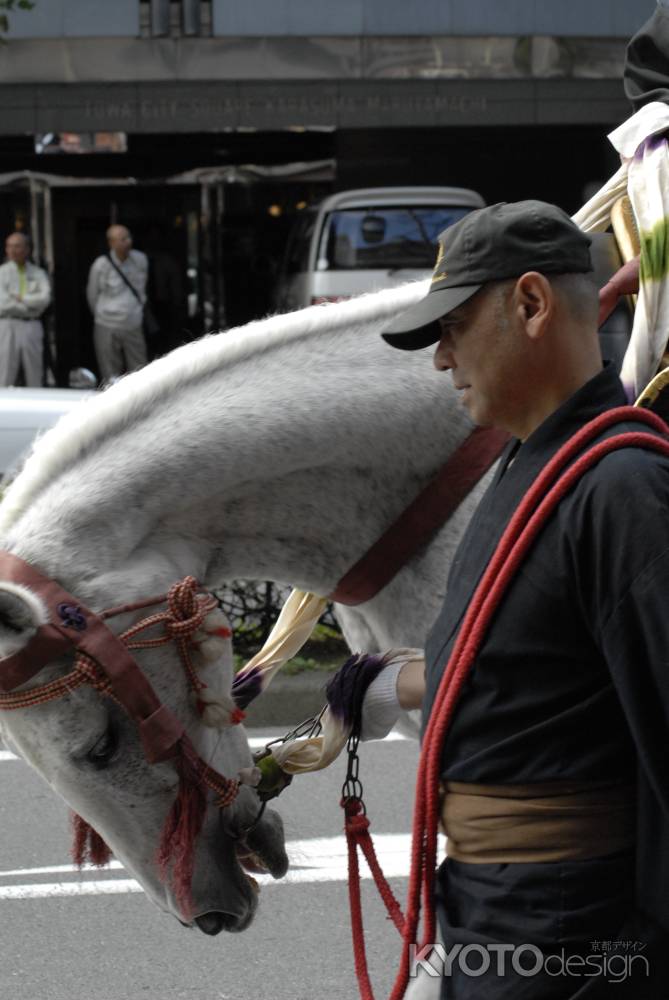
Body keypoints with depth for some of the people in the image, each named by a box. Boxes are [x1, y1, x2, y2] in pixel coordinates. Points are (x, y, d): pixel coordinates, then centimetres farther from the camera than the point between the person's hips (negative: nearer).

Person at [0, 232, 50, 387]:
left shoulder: (38, 273, 10)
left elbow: (45, 298, -6)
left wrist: (20, 298, -9)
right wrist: (31, 303, -5)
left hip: (32, 326, 2)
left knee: (35, 376, 4)